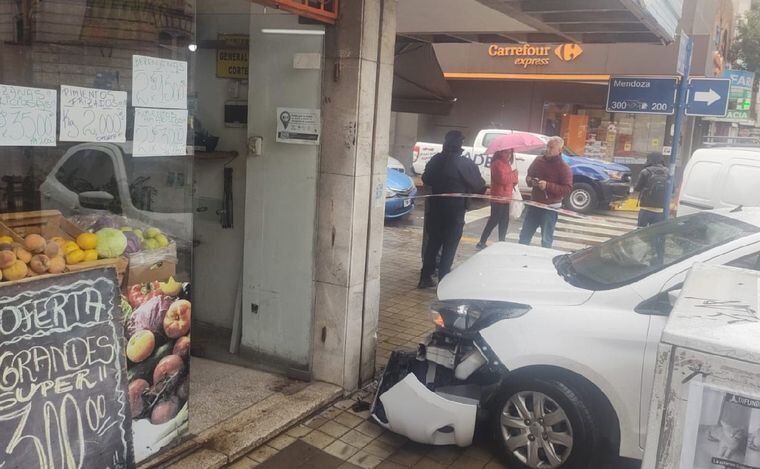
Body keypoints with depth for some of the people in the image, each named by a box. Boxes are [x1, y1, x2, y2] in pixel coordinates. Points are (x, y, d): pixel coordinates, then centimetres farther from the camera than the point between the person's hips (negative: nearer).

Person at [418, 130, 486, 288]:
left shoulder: (435, 160, 0)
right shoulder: (465, 164, -15)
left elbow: (426, 179, 12)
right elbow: (478, 186, -8)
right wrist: (483, 189, 13)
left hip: (435, 209, 5)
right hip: (455, 210, -5)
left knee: (432, 243, 15)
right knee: (449, 246, 5)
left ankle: (425, 278, 19)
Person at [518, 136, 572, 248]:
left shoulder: (564, 168, -13)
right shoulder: (538, 161, 4)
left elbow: (568, 189, -19)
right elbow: (529, 175, 18)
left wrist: (547, 186, -26)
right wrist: (530, 180, -6)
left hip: (550, 208, -5)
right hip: (533, 204, 6)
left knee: (546, 240, 5)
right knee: (524, 236, 14)